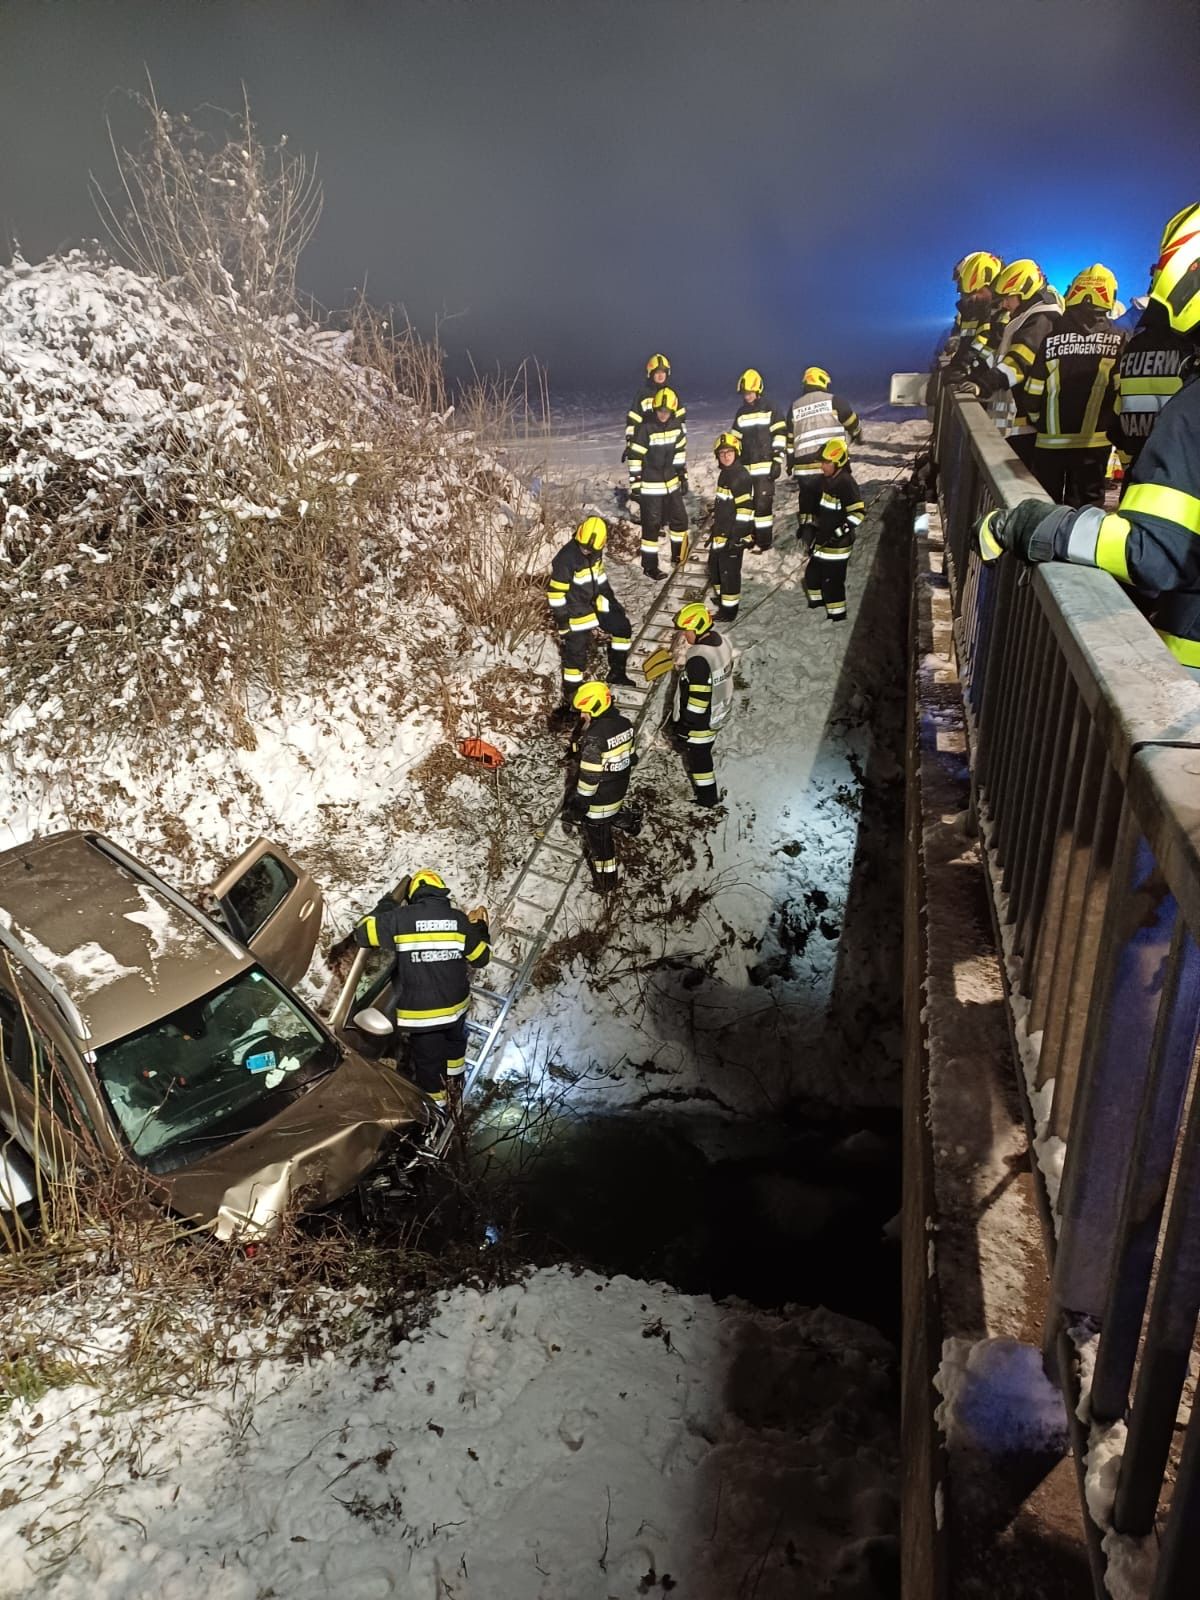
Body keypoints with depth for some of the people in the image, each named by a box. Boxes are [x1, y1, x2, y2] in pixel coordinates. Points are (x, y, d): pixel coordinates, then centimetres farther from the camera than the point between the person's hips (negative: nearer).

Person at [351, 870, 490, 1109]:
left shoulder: (400, 919, -16)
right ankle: (454, 1074, 56)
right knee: (455, 1039, 33)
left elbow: (362, 933, -7)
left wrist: (387, 905, 5)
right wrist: (480, 927, 16)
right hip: (455, 1004, 3)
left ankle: (435, 1102, 32)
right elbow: (482, 957, 0)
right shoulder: (459, 919, -8)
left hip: (419, 1011, -3)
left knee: (427, 1057, 17)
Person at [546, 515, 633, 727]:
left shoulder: (595, 552, -4)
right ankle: (568, 703, 5)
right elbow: (555, 593, -23)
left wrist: (612, 600, 20)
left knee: (622, 627, 19)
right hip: (577, 614, -8)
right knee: (575, 659, -5)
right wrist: (562, 623, -20)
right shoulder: (566, 559, -27)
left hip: (597, 605, 8)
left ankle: (617, 672, 35)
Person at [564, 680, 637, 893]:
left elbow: (589, 777, -25)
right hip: (618, 791, 7)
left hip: (599, 799, -7)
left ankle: (606, 884, 25)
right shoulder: (624, 724, -7)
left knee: (598, 841, 11)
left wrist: (577, 805, -12)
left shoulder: (594, 739, -31)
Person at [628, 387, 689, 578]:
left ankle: (678, 556, 34)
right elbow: (635, 458, -14)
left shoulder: (676, 425, 1)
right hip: (650, 487, -6)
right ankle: (649, 566, 9)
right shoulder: (645, 428, -17)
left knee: (680, 519, 15)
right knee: (652, 526, -1)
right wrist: (634, 486, -14)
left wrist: (683, 477, 13)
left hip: (671, 483, 6)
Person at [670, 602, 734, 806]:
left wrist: (685, 725, -17)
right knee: (703, 751, 27)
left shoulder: (698, 659, -32)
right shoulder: (721, 641, -4)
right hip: (720, 711, 9)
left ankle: (707, 795, 29)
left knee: (697, 755, 12)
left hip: (700, 720, -9)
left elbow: (698, 698, -27)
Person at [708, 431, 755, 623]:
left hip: (734, 534, -10)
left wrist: (736, 537, -23)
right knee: (714, 565, 23)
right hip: (720, 532, 10)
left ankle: (730, 609, 7)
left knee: (729, 571, -3)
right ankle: (722, 596, 42)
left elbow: (744, 510, -22)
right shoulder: (724, 474, 11)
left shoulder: (742, 477, -19)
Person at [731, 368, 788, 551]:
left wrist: (777, 462, -13)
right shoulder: (741, 413, 15)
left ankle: (764, 541, -3)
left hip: (765, 466, -6)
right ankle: (750, 537, 22)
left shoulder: (771, 410, -3)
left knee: (763, 502, -9)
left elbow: (780, 437, -7)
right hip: (745, 467, 6)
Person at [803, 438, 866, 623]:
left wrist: (841, 531, -25)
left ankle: (837, 615, 6)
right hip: (822, 538, 9)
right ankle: (816, 601, 43)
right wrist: (812, 525, 26)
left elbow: (858, 512, -21)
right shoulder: (826, 479, 8)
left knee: (831, 579, -6)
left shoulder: (846, 482, -20)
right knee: (812, 572, 20)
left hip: (837, 543, -9)